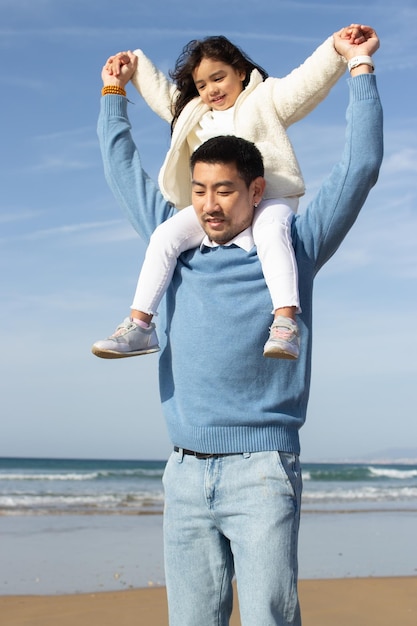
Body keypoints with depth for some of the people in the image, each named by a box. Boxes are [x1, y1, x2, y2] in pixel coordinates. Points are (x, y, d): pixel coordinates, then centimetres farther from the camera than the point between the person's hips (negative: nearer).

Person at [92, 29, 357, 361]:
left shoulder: (266, 99, 10)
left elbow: (308, 80, -3)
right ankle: (139, 325, -19)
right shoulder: (192, 112, 26)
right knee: (166, 235, -18)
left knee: (271, 232, -38)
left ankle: (286, 322, -50)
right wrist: (133, 62, 34)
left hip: (269, 198, -4)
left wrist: (337, 48, -17)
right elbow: (160, 90, 39)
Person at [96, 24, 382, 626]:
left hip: (262, 469, -3)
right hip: (186, 473, 4)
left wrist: (360, 66, 6)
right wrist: (114, 92, 33)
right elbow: (123, 167, 27)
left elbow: (359, 167, 3)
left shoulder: (292, 249, 5)